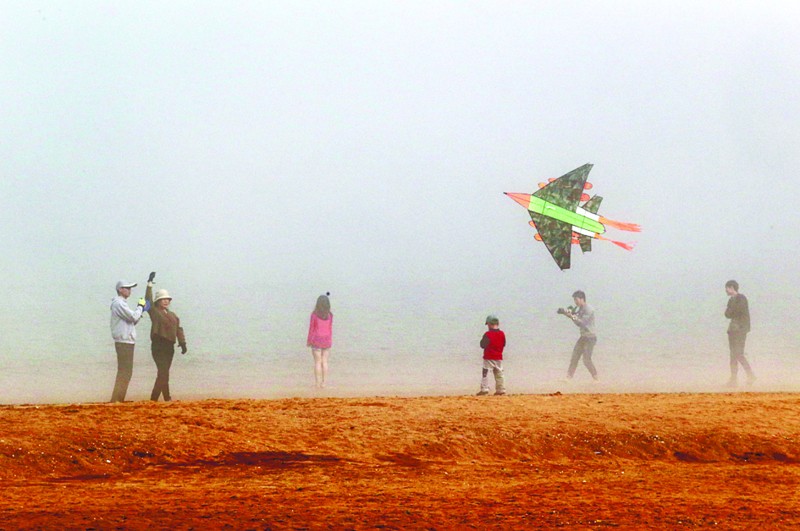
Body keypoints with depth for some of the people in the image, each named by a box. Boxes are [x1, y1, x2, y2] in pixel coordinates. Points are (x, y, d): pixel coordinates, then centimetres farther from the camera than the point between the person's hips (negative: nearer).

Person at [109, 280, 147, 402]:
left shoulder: (122, 303, 22)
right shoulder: (118, 303, -11)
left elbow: (132, 321, 22)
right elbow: (133, 317, -19)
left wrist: (140, 310, 9)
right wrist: (140, 307, -3)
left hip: (127, 342, 11)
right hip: (123, 342, -11)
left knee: (126, 372, 12)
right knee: (124, 372, -13)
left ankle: (119, 399, 13)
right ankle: (116, 400, -16)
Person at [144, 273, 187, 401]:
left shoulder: (173, 315, 19)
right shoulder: (155, 312, 1)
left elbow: (178, 329, 13)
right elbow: (148, 300, -12)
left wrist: (182, 343, 1)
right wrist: (150, 284, -16)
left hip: (169, 347, 7)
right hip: (158, 346, -7)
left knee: (163, 373, 10)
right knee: (164, 372, -14)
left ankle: (154, 398, 17)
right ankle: (167, 398, -15)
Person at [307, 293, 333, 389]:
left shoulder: (314, 314, -11)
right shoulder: (330, 315, -4)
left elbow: (311, 328, -7)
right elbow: (330, 329, 2)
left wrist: (308, 341, 3)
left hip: (316, 341, -2)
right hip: (326, 340, 2)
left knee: (317, 362, 3)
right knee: (324, 362, 8)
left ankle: (317, 384, 2)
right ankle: (323, 383, 7)